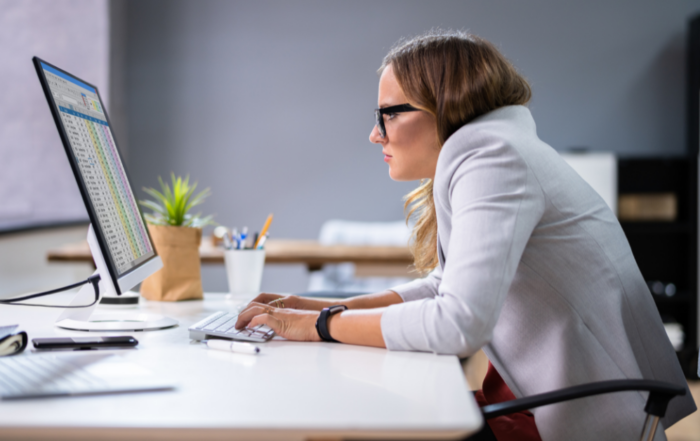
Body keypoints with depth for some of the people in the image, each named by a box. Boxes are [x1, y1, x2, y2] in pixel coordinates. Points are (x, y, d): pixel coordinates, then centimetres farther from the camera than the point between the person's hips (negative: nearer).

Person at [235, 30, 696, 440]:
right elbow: (446, 286, 19)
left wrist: (321, 325, -15)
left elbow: (459, 324, -28)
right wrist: (323, 307, 8)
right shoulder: (477, 152, 12)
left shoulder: (490, 156, -18)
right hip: (531, 393, 8)